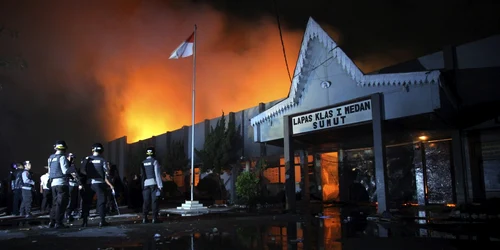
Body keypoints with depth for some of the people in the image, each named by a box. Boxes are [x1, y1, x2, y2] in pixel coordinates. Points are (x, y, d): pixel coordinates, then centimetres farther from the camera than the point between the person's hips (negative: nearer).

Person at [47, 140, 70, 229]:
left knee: (55, 203, 15)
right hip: (61, 182, -8)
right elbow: (65, 170, -16)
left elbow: (49, 171, 17)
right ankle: (58, 223, -5)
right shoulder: (62, 157, -10)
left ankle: (52, 222, 16)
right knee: (61, 203, -4)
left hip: (53, 183, 8)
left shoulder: (50, 158, 14)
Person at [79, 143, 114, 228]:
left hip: (89, 183, 3)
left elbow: (82, 171, 1)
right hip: (99, 183, -2)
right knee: (101, 202, 4)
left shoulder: (87, 159, 3)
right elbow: (106, 173, -7)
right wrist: (110, 184, 3)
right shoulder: (102, 160, -4)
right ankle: (102, 221, 2)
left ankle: (85, 221, 11)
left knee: (86, 202, 10)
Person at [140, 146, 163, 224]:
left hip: (145, 184, 5)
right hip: (153, 183, -5)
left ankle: (144, 218, 6)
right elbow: (157, 174, -9)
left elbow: (142, 174, 13)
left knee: (146, 201, 7)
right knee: (154, 201, -3)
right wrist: (160, 185, -9)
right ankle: (155, 218, -6)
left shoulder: (143, 163, 10)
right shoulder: (154, 161, -5)